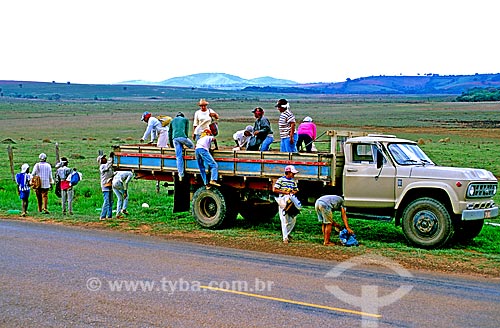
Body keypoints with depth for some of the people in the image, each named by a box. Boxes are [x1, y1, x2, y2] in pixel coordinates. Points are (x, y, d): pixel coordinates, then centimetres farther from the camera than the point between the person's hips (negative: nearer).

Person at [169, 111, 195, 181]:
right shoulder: (185, 120, 20)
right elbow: (186, 131, 16)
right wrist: (184, 143, 21)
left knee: (178, 157, 3)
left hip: (174, 138, 4)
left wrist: (171, 144, 29)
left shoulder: (173, 121, 29)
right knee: (192, 146, 21)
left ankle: (181, 174, -1)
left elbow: (170, 133, 26)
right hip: (182, 137, -4)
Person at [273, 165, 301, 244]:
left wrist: (294, 192, -3)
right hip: (283, 201, -6)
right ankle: (285, 238, -3)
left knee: (293, 219, 5)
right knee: (285, 220, -7)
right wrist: (284, 192, -15)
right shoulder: (281, 180, -4)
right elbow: (274, 190, -8)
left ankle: (287, 233, 26)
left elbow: (296, 190, 21)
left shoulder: (293, 181, 14)